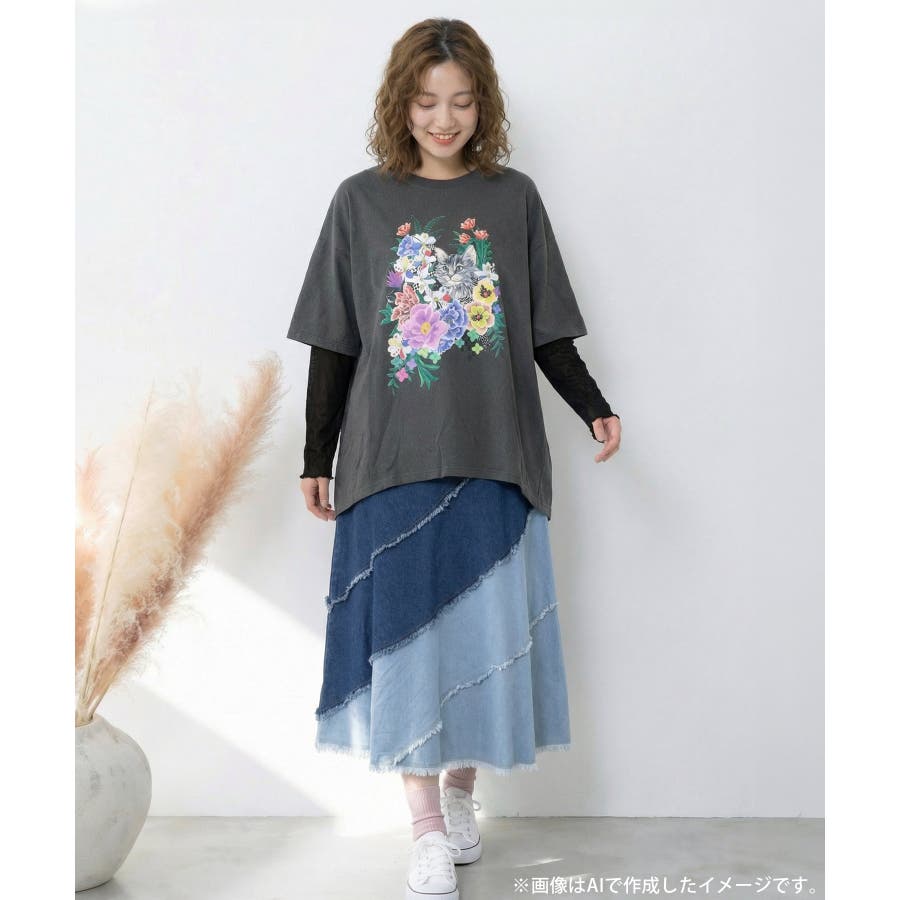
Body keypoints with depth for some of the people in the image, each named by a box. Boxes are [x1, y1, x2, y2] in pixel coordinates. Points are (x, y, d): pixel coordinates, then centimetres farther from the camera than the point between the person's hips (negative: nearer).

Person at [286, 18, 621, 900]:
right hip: (392, 461, 0)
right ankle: (425, 826, 14)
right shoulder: (361, 201, 4)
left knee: (485, 628, 6)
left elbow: (547, 332, 9)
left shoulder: (513, 197, 6)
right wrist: (317, 457, 4)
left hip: (493, 460, 1)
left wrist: (593, 407, -6)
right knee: (405, 631, 1)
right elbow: (333, 343, 5)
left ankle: (462, 792, 29)